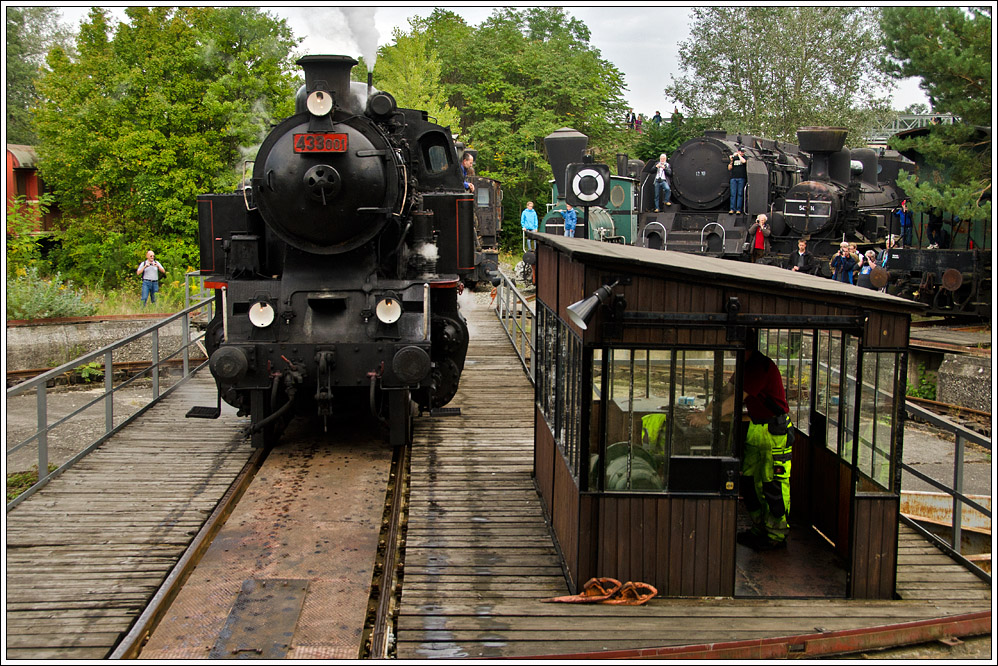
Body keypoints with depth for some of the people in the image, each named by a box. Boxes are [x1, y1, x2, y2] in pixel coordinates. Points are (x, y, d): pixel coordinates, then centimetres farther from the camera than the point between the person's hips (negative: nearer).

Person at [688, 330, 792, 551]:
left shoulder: (760, 366, -22)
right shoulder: (746, 366, 9)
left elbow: (736, 399, -26)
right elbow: (728, 391, 16)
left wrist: (707, 416, -26)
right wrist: (706, 411, 5)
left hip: (776, 432, -10)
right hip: (756, 428, 10)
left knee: (773, 483, -5)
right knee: (750, 479, 10)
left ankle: (777, 535, 5)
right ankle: (760, 529, 20)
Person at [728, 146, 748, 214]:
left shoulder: (744, 157, 6)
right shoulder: (733, 158, 12)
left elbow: (744, 161, -19)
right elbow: (729, 168, 8)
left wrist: (739, 155, -6)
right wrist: (731, 161, -7)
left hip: (741, 178, -2)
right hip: (733, 178, 2)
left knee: (740, 194, -2)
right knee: (733, 194, -1)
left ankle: (739, 209, 0)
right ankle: (732, 209, 1)